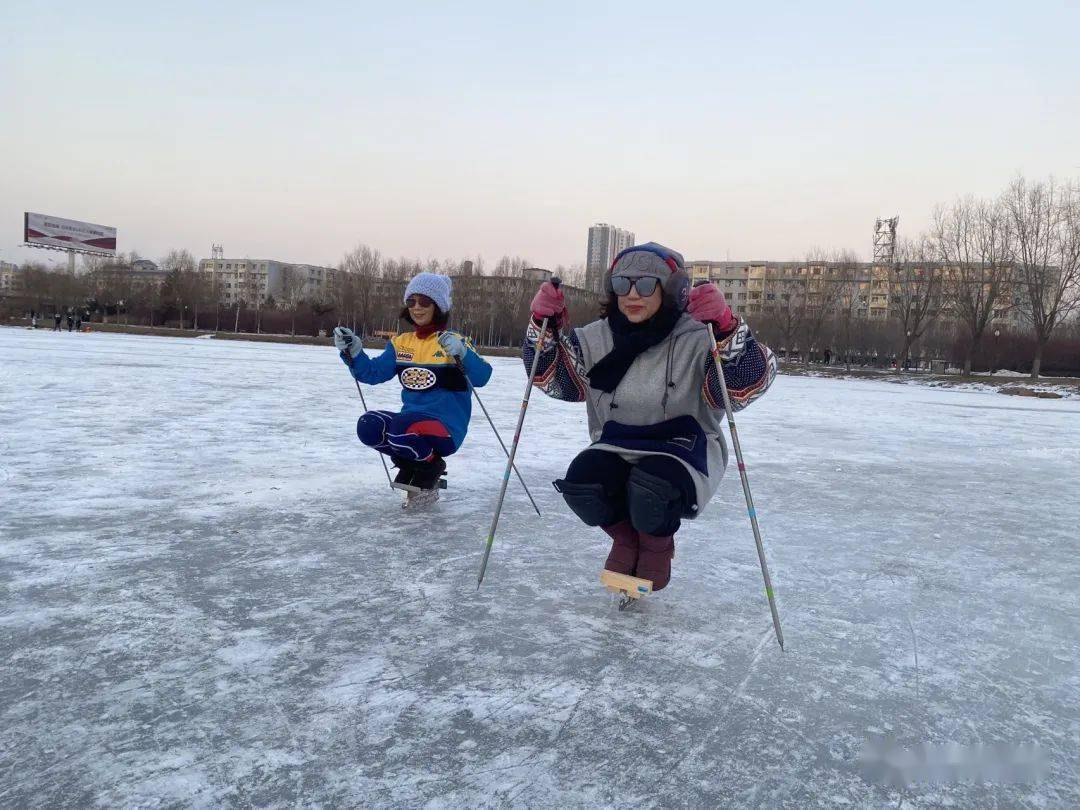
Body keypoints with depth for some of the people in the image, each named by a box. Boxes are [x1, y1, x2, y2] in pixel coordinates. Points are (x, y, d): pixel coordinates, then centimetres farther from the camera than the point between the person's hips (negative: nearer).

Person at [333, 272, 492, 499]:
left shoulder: (454, 341, -7)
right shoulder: (401, 343, 10)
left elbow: (482, 378, -21)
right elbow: (373, 373, 5)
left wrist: (461, 352, -38)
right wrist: (352, 351, -11)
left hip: (446, 429, -5)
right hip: (410, 421, 5)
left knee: (401, 430, -32)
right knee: (367, 426, -19)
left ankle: (431, 466, 1)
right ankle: (410, 463, 8)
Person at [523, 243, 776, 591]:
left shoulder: (697, 338, -14)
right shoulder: (598, 337, 1)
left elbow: (748, 384, -26)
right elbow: (552, 377, 5)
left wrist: (725, 327, -42)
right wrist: (545, 326, -11)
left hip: (682, 449, -4)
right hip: (617, 448, 4)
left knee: (651, 492, -34)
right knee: (581, 486, -25)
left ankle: (658, 543, 6)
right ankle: (625, 536, 12)